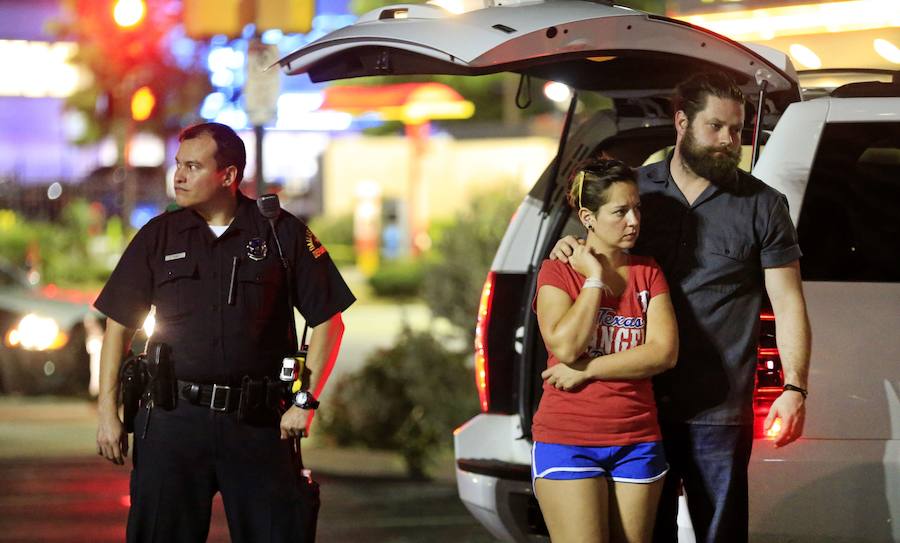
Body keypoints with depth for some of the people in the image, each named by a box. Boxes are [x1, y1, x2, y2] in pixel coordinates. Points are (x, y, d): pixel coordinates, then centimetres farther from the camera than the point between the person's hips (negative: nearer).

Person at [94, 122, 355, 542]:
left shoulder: (282, 233, 2)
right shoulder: (158, 237, 7)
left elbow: (328, 321, 4)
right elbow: (118, 326, 10)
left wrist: (305, 401, -4)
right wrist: (108, 413, 3)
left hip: (258, 424, -1)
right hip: (173, 420, 1)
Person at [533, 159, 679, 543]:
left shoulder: (648, 273, 8)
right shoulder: (558, 272, 0)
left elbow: (664, 352, -5)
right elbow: (565, 346, -16)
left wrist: (586, 370, -12)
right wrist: (594, 278, -8)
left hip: (637, 443, 4)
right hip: (568, 440, -3)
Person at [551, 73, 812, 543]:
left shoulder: (762, 205, 3)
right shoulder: (639, 188, 9)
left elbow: (788, 303, 2)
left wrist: (794, 388, -9)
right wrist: (570, 249, -2)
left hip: (718, 415, -2)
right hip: (640, 403, 2)